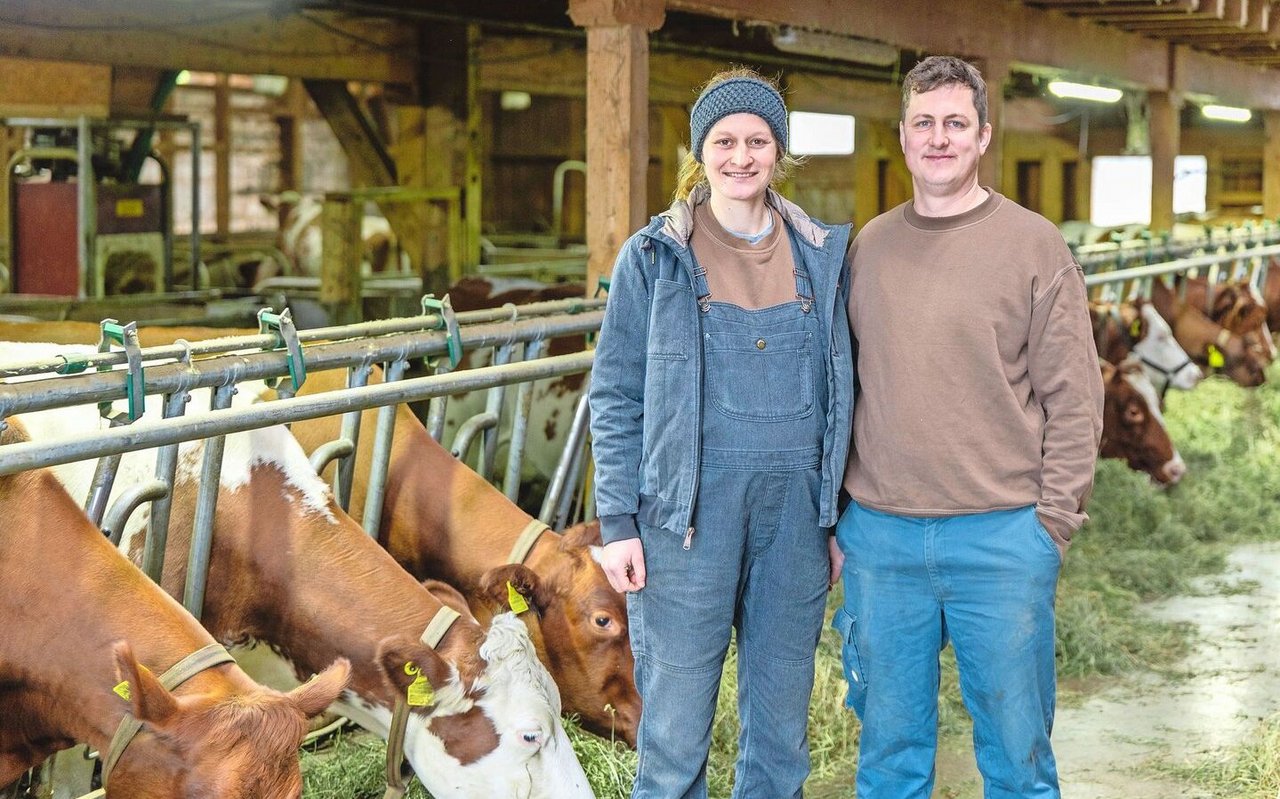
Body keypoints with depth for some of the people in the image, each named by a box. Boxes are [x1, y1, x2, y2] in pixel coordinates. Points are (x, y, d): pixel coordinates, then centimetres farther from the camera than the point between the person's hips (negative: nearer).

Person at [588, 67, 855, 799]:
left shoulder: (822, 253, 8)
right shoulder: (654, 257, 0)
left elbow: (841, 388, 12)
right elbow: (616, 396, -1)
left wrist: (837, 515, 9)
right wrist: (618, 523, -7)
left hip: (796, 505, 3)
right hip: (688, 511, -3)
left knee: (782, 719, 11)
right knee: (676, 725, 0)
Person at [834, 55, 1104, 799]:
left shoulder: (1034, 244, -2)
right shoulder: (869, 246, 9)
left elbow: (1073, 396, -4)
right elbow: (846, 385, 13)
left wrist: (1054, 517, -8)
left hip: (1002, 537, -3)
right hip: (879, 534, 3)